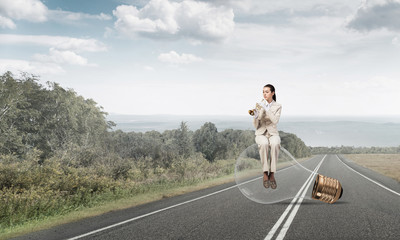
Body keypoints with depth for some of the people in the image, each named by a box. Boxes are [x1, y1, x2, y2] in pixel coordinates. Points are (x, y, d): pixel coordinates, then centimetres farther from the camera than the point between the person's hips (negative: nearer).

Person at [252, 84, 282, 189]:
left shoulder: (278, 106, 0)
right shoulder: (259, 105, 1)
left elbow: (275, 121, -18)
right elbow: (256, 125, -2)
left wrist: (266, 109, -26)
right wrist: (255, 116, -24)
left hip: (273, 133, 0)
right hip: (261, 134, 0)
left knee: (275, 144, -38)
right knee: (264, 144, -38)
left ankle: (272, 174, -31)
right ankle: (265, 173, -29)